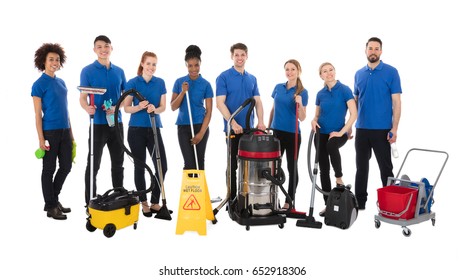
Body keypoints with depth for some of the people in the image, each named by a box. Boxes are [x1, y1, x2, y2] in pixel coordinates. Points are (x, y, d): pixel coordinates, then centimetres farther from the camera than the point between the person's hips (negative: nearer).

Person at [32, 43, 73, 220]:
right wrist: (41, 138, -14)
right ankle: (50, 207, 14)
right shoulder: (39, 84, -7)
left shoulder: (61, 83, 13)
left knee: (66, 167, 11)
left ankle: (54, 199, 29)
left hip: (64, 131, 7)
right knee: (49, 169, 3)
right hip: (50, 132, -7)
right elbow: (38, 114, -10)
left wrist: (71, 132, 15)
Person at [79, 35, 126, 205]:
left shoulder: (119, 71, 9)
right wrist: (87, 108, -31)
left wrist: (116, 108, -9)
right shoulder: (87, 71, -3)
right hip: (98, 123, -4)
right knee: (93, 165, 0)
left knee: (118, 164, 12)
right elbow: (82, 97, -8)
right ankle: (90, 203, 9)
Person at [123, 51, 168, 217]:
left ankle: (155, 201, 12)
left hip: (154, 129, 2)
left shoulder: (160, 83, 6)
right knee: (140, 167, 4)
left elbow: (163, 107, 4)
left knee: (162, 166, -4)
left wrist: (154, 109, -18)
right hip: (136, 129, -2)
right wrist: (139, 107, -21)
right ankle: (144, 202, 19)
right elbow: (126, 108, -1)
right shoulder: (132, 83, -1)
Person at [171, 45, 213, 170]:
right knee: (189, 163, -3)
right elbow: (173, 107, 0)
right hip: (183, 127, 1)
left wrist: (201, 133, -12)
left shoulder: (206, 84, -3)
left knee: (199, 162, 6)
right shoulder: (179, 82, 2)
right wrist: (183, 92, -15)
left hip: (200, 126, 0)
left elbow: (209, 111, -4)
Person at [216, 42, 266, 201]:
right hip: (233, 128, -5)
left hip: (249, 128, 5)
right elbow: (220, 103, -13)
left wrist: (260, 121, -9)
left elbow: (258, 102, 8)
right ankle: (231, 198, 11)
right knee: (233, 165, 1)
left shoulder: (252, 79, 12)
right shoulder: (224, 77, -5)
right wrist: (233, 123, -21)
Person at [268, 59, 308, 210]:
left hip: (292, 134, -4)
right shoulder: (278, 87, 7)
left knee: (292, 168, 5)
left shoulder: (302, 92, -5)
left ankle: (289, 201, 15)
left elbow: (302, 118, -7)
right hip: (276, 132, 4)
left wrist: (299, 104, -25)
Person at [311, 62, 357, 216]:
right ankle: (328, 204, 14)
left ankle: (339, 178, -16)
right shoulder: (320, 94, 6)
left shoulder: (344, 90, -7)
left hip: (338, 133, -4)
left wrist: (341, 132, -18)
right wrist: (314, 121, -7)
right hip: (321, 134, 5)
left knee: (331, 145, -39)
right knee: (323, 169, 4)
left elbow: (354, 114, -13)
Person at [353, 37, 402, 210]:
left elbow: (396, 102, -8)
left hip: (382, 129, -4)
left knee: (385, 167, 4)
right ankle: (360, 201, 21)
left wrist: (394, 128, -14)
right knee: (361, 167, 11)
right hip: (362, 129, 4)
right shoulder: (359, 74, 9)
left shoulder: (391, 72, -4)